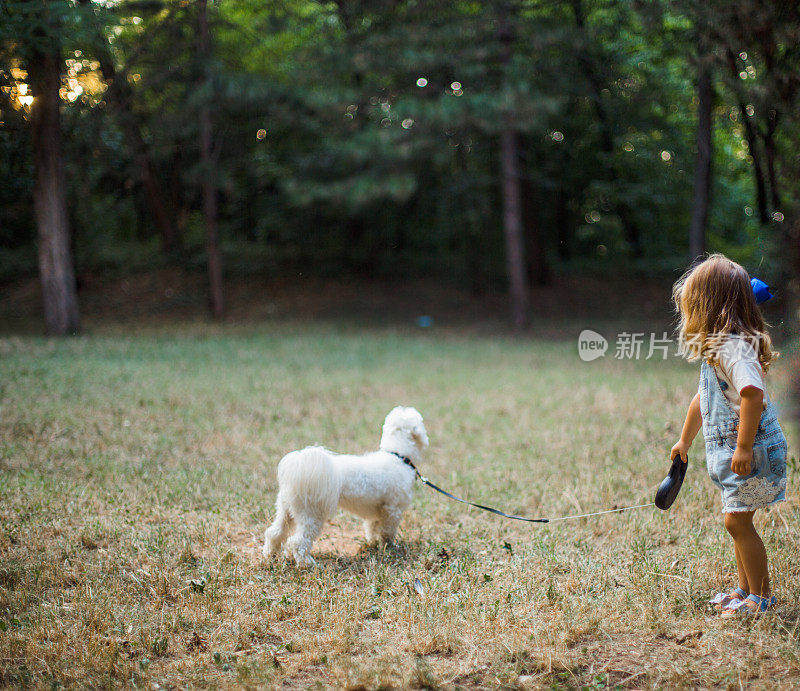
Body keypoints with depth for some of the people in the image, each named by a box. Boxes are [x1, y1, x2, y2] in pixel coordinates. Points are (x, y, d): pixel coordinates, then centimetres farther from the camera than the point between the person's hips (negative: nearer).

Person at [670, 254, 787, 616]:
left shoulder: (733, 347, -20)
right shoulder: (716, 348, 14)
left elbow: (752, 393, -34)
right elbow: (704, 398, 27)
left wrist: (744, 447, -34)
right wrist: (685, 441, 35)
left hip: (752, 450, -10)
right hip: (732, 449, 10)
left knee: (737, 520, -7)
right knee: (738, 521, 15)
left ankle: (762, 596, 2)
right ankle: (745, 589, 25)